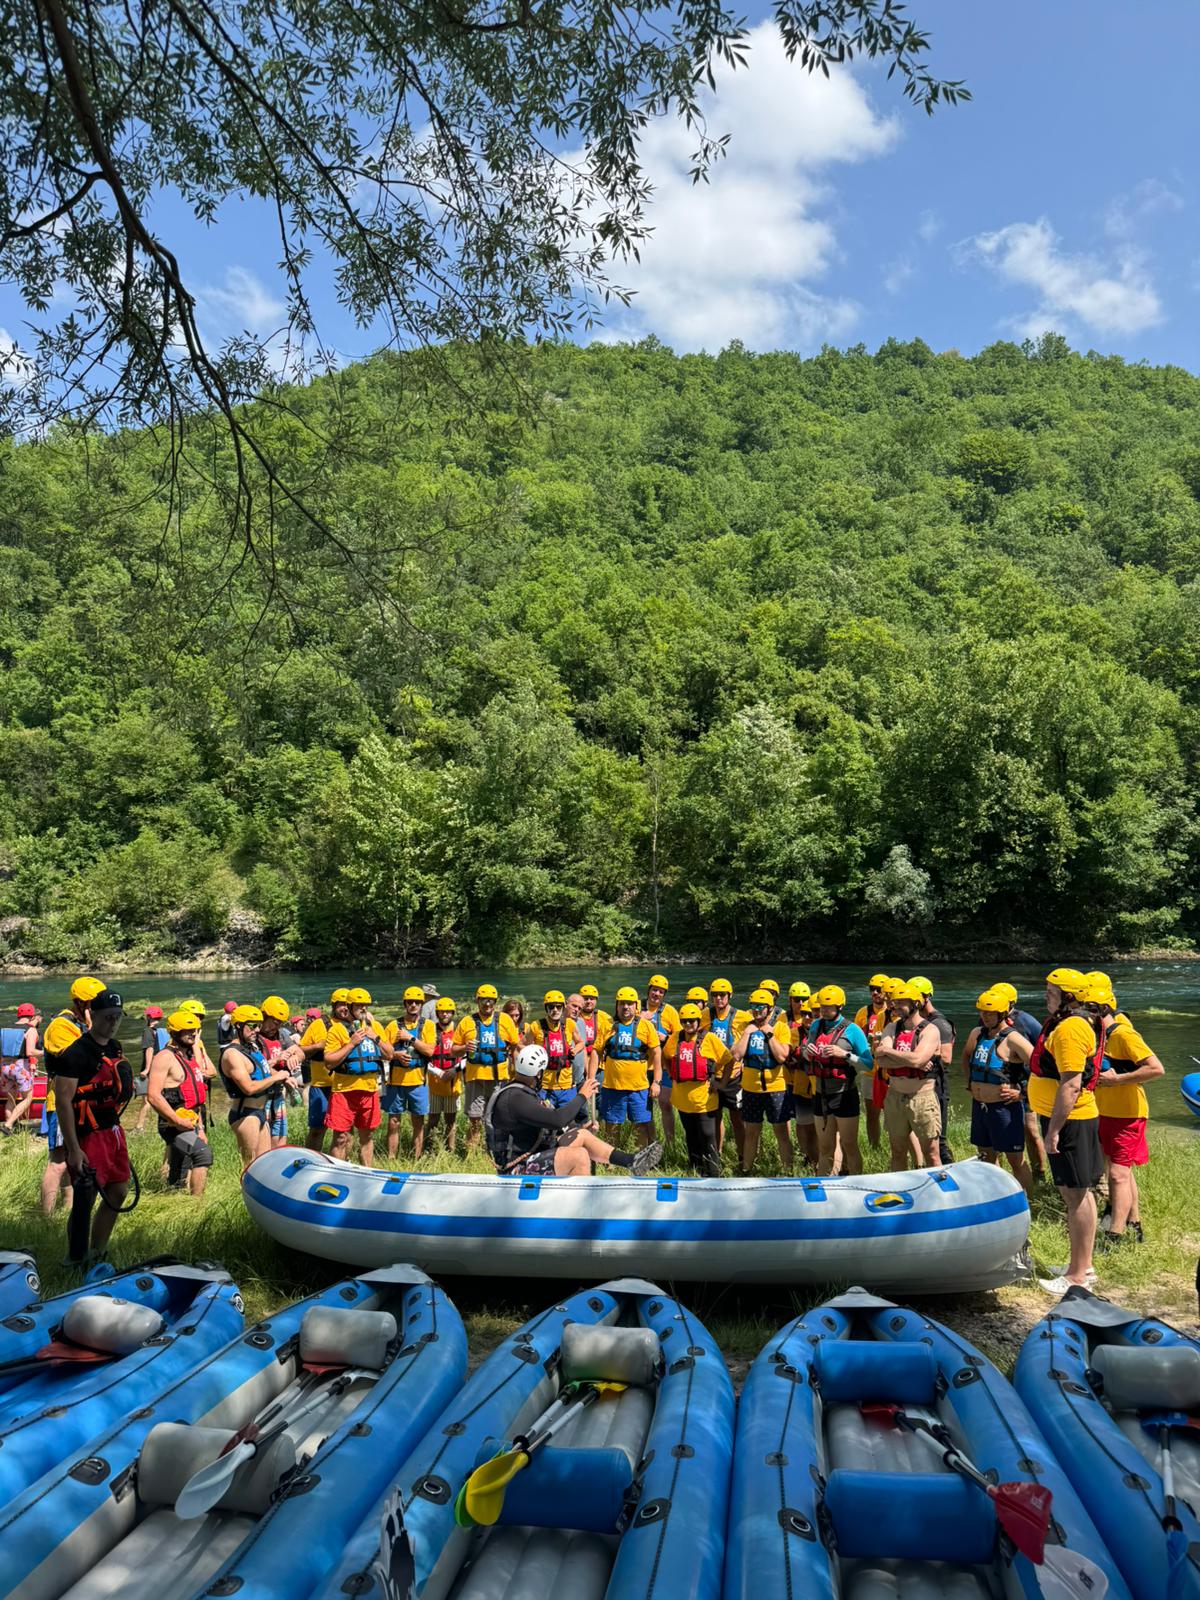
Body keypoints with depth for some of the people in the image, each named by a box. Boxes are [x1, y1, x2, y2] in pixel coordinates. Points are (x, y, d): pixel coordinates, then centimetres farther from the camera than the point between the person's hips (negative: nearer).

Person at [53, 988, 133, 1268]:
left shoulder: (115, 1047, 9)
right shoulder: (76, 1052, -17)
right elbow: (62, 1101, -21)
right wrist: (73, 1150, -24)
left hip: (112, 1131, 9)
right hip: (87, 1137, -9)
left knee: (118, 1194, 14)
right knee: (84, 1202, -2)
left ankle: (97, 1256, 29)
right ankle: (76, 1266, 14)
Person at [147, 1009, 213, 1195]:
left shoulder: (189, 1057, 18)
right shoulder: (165, 1057, -10)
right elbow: (153, 1096, -20)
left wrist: (200, 1129, 21)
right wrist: (178, 1121, -21)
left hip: (190, 1125, 9)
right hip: (174, 1126, -9)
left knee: (177, 1180, 13)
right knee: (203, 1153, -28)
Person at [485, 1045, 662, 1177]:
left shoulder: (517, 1091, 9)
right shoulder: (515, 1098, -25)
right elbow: (557, 1119, -31)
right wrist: (582, 1096, -19)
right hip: (520, 1171, -11)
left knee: (582, 1135, 8)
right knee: (580, 1156, -21)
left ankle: (632, 1162, 14)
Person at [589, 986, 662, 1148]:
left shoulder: (646, 1026, 2)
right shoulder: (607, 1026, 5)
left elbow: (656, 1053, 1)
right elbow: (596, 1052, 5)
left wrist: (656, 1082, -5)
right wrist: (591, 1079, -2)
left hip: (640, 1087, -1)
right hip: (612, 1086, 1)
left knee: (642, 1126, 3)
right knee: (611, 1126, 10)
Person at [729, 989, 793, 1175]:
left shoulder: (781, 1027, -4)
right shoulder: (746, 1027, 4)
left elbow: (782, 1056, -17)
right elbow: (736, 1055, -7)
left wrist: (769, 1033, -15)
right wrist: (747, 1032, -10)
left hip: (776, 1088, -3)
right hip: (750, 1088, 3)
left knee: (782, 1132, 3)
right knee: (751, 1133, 13)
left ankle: (788, 1172, 13)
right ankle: (746, 1171, 23)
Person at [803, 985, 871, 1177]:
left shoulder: (852, 1030, -10)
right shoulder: (816, 1026, 6)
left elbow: (867, 1064, -12)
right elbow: (806, 1056, 18)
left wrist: (844, 1054, -23)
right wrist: (807, 1051, -4)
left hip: (845, 1095, -5)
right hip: (821, 1094, 5)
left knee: (849, 1147, 3)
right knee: (825, 1149, 14)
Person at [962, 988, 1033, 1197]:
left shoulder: (1012, 1039, -16)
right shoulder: (977, 1034, 7)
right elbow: (966, 1056, 28)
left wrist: (1021, 1092, -16)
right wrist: (970, 1083, 20)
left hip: (1004, 1107, -8)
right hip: (979, 1105, 8)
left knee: (1016, 1160, 1)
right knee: (986, 1158, 17)